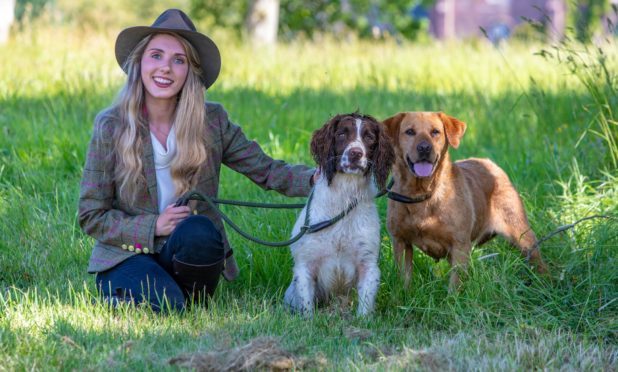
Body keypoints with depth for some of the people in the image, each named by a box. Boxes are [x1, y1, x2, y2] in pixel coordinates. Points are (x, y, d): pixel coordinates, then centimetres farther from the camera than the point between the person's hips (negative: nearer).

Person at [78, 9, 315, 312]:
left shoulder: (212, 120, -1)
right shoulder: (110, 126, -7)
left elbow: (266, 170, -1)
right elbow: (91, 217, -4)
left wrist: (317, 178, -21)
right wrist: (154, 226, -18)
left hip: (188, 252, 2)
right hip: (128, 257, -2)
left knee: (198, 231, -33)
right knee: (165, 302, -32)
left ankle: (192, 307, -6)